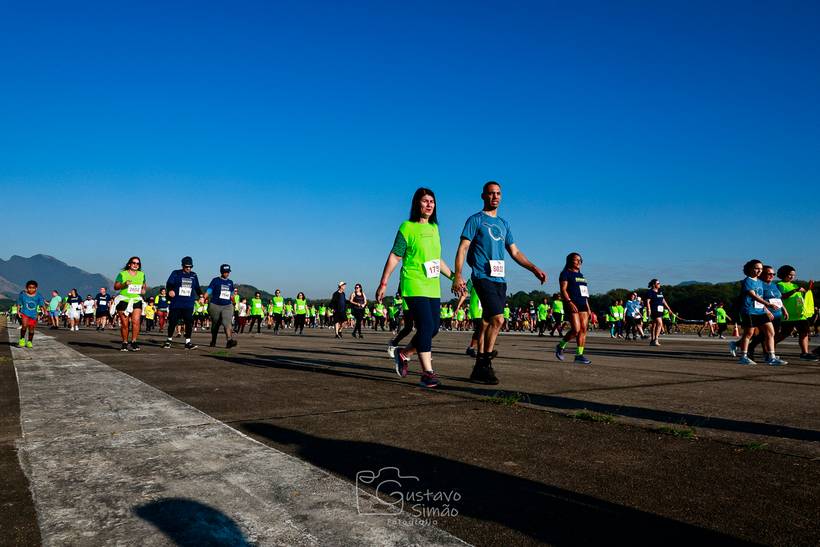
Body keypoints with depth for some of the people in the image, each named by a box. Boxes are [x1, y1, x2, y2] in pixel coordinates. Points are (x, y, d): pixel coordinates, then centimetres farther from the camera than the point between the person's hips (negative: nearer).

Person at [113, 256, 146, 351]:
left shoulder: (142, 274, 13)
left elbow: (144, 285, 27)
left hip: (136, 301, 2)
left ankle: (133, 342, -8)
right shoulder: (122, 274, 3)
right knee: (124, 324, 0)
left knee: (136, 321, -16)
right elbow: (115, 287, 2)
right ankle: (125, 343, 13)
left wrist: (144, 289, 4)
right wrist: (124, 284, -16)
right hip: (123, 300, -2)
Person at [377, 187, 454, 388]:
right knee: (426, 326, -14)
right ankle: (428, 373, -8)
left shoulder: (434, 228, 15)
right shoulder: (407, 227, -5)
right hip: (414, 286, -7)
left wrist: (453, 276, 22)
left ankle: (403, 354, 28)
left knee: (433, 328, 7)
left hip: (433, 288, 7)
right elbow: (394, 257, -6)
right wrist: (383, 284, -8)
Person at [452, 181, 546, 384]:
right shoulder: (475, 220, 2)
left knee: (488, 322, 5)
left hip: (500, 279, 6)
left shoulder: (503, 224, 21)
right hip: (483, 276, -6)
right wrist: (457, 276, -16)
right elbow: (462, 249, -5)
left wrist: (534, 269, 12)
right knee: (498, 319, -18)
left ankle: (480, 369, 11)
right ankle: (486, 363, -6)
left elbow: (515, 252, 23)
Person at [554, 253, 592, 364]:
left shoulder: (581, 275, 24)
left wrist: (588, 307, 18)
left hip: (582, 305, 8)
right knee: (576, 329, -15)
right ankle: (560, 346, 6)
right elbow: (563, 289, -11)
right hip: (572, 305, -8)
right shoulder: (566, 273, 0)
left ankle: (579, 354, 1)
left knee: (583, 329, -1)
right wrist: (569, 302, -23)